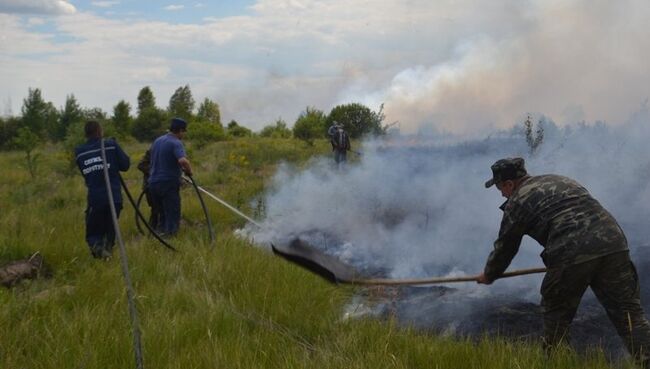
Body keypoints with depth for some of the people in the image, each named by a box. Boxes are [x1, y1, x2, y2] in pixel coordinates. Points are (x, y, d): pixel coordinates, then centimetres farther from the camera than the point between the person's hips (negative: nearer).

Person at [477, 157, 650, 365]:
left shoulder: (517, 202, 12)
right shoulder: (560, 180, 30)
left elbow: (505, 247, 19)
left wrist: (489, 275, 37)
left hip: (571, 255, -5)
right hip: (613, 242, 6)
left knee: (556, 314, 15)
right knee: (628, 311, 5)